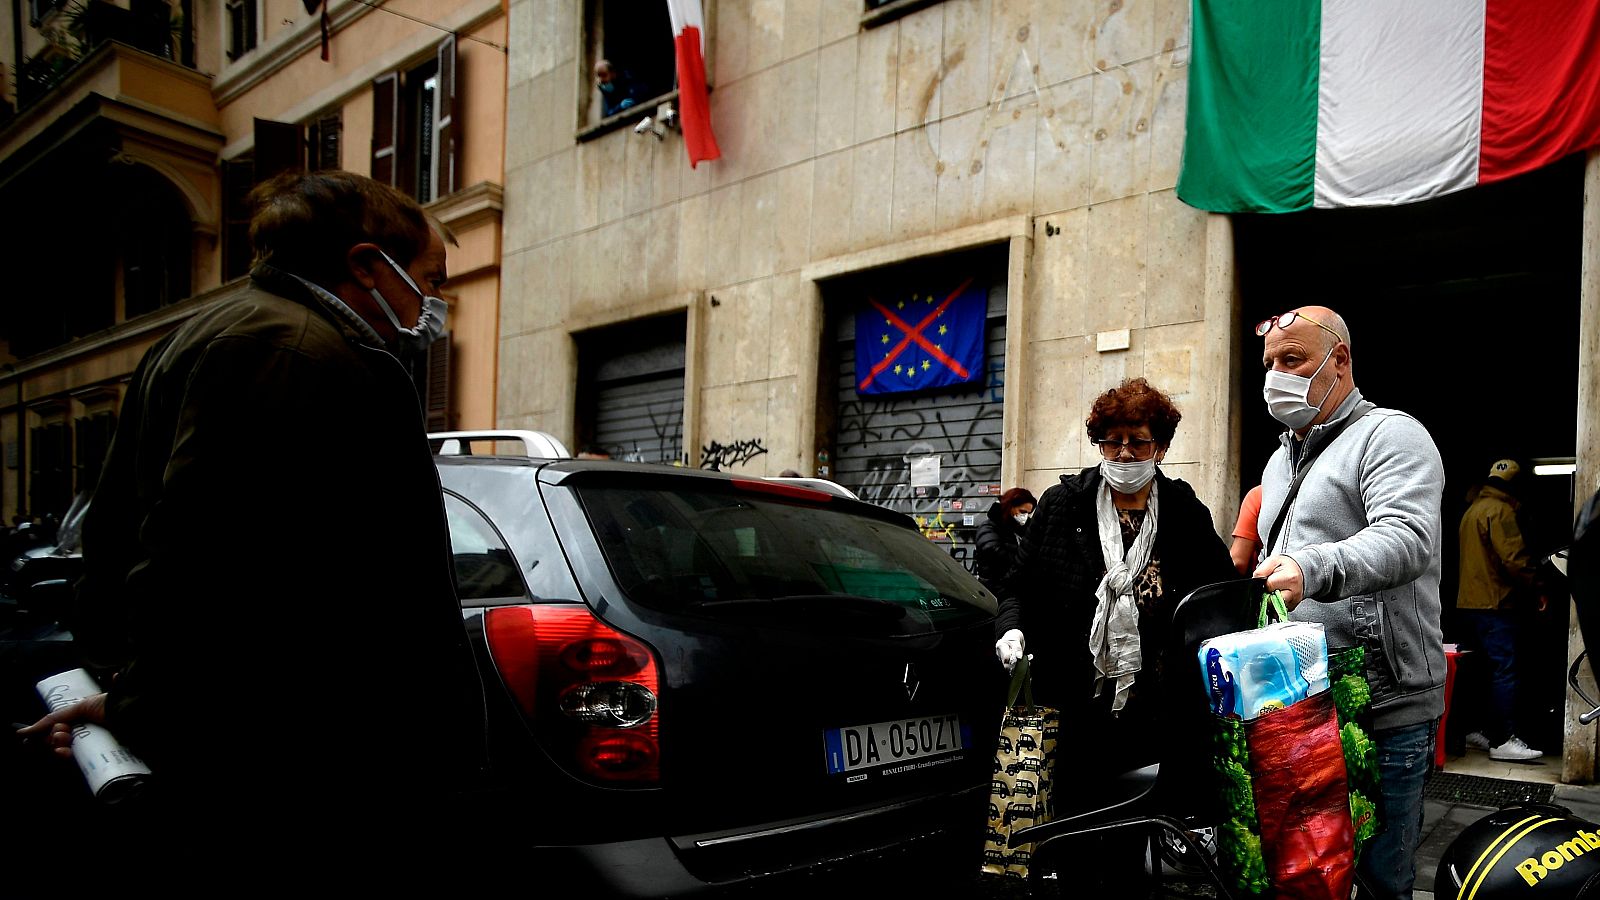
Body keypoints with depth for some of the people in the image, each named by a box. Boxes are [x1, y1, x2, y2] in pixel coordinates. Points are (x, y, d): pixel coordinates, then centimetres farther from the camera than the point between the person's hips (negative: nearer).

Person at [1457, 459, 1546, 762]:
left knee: (1494, 669, 15)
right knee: (1505, 671, -8)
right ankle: (1503, 740, -8)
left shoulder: (1473, 510, 19)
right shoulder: (1500, 511, -12)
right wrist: (1537, 589, -8)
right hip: (1494, 603, -10)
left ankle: (1481, 731, 18)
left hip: (1472, 602, 10)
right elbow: (1514, 557, -19)